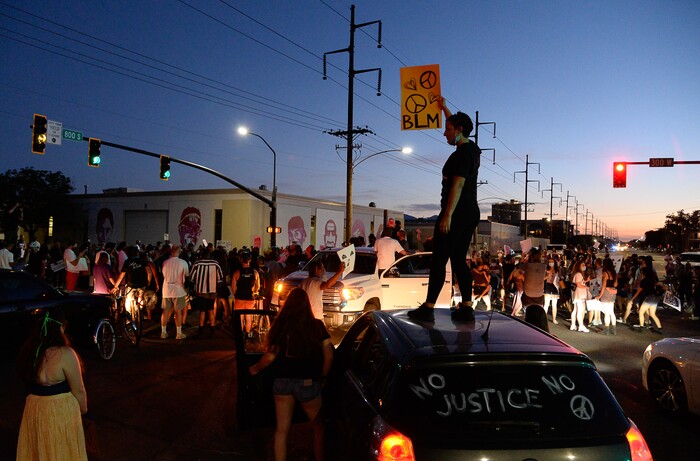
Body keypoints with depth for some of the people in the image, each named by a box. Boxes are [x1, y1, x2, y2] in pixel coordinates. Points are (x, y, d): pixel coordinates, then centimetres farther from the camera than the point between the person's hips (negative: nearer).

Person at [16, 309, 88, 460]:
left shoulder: (27, 350, -5)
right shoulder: (65, 353, -24)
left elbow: (28, 381, 5)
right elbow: (78, 390, -16)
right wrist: (83, 409, 1)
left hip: (33, 409, 6)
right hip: (61, 411, -6)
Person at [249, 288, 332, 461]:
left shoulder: (280, 325, -4)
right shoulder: (317, 325, -5)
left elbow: (271, 356, -4)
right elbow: (328, 355, -5)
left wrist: (255, 369, 13)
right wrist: (322, 377, 9)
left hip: (282, 381, 1)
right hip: (307, 382, -1)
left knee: (282, 429, 14)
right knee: (318, 426, 20)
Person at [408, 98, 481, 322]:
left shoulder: (462, 154, -13)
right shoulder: (472, 149, 15)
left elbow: (457, 185, -20)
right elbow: (457, 123, 33)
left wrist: (447, 216, -23)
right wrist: (444, 107, 44)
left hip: (456, 213, -10)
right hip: (470, 213, 10)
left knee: (439, 259, -7)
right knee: (459, 260, 11)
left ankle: (428, 308, -6)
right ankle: (466, 308, 10)